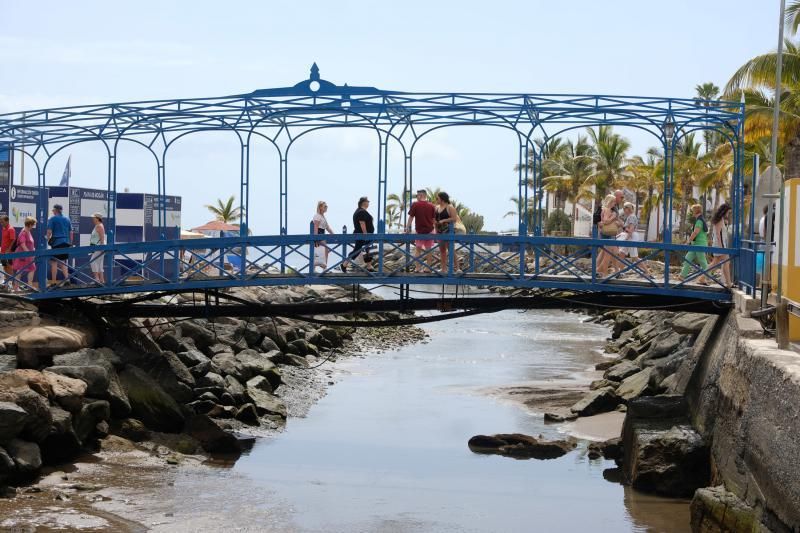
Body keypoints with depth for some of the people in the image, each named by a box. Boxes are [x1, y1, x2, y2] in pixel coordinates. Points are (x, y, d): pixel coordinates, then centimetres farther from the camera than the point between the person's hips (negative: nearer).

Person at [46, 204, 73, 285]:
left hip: (56, 242, -5)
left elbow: (49, 231, -10)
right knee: (63, 262, 14)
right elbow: (71, 232, 15)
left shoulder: (52, 219, -2)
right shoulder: (67, 219, 13)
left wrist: (47, 241, -4)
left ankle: (53, 282, 1)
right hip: (66, 242, 5)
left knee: (54, 262, 0)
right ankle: (66, 278, 2)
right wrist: (70, 242, 22)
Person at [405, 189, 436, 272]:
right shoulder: (432, 206, -1)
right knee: (428, 249, 11)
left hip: (419, 231, -1)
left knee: (418, 249, 13)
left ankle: (418, 268, 7)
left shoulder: (415, 205, -8)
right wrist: (435, 230, 15)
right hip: (430, 231, 1)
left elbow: (411, 217, -6)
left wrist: (407, 228, 3)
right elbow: (434, 219, 3)